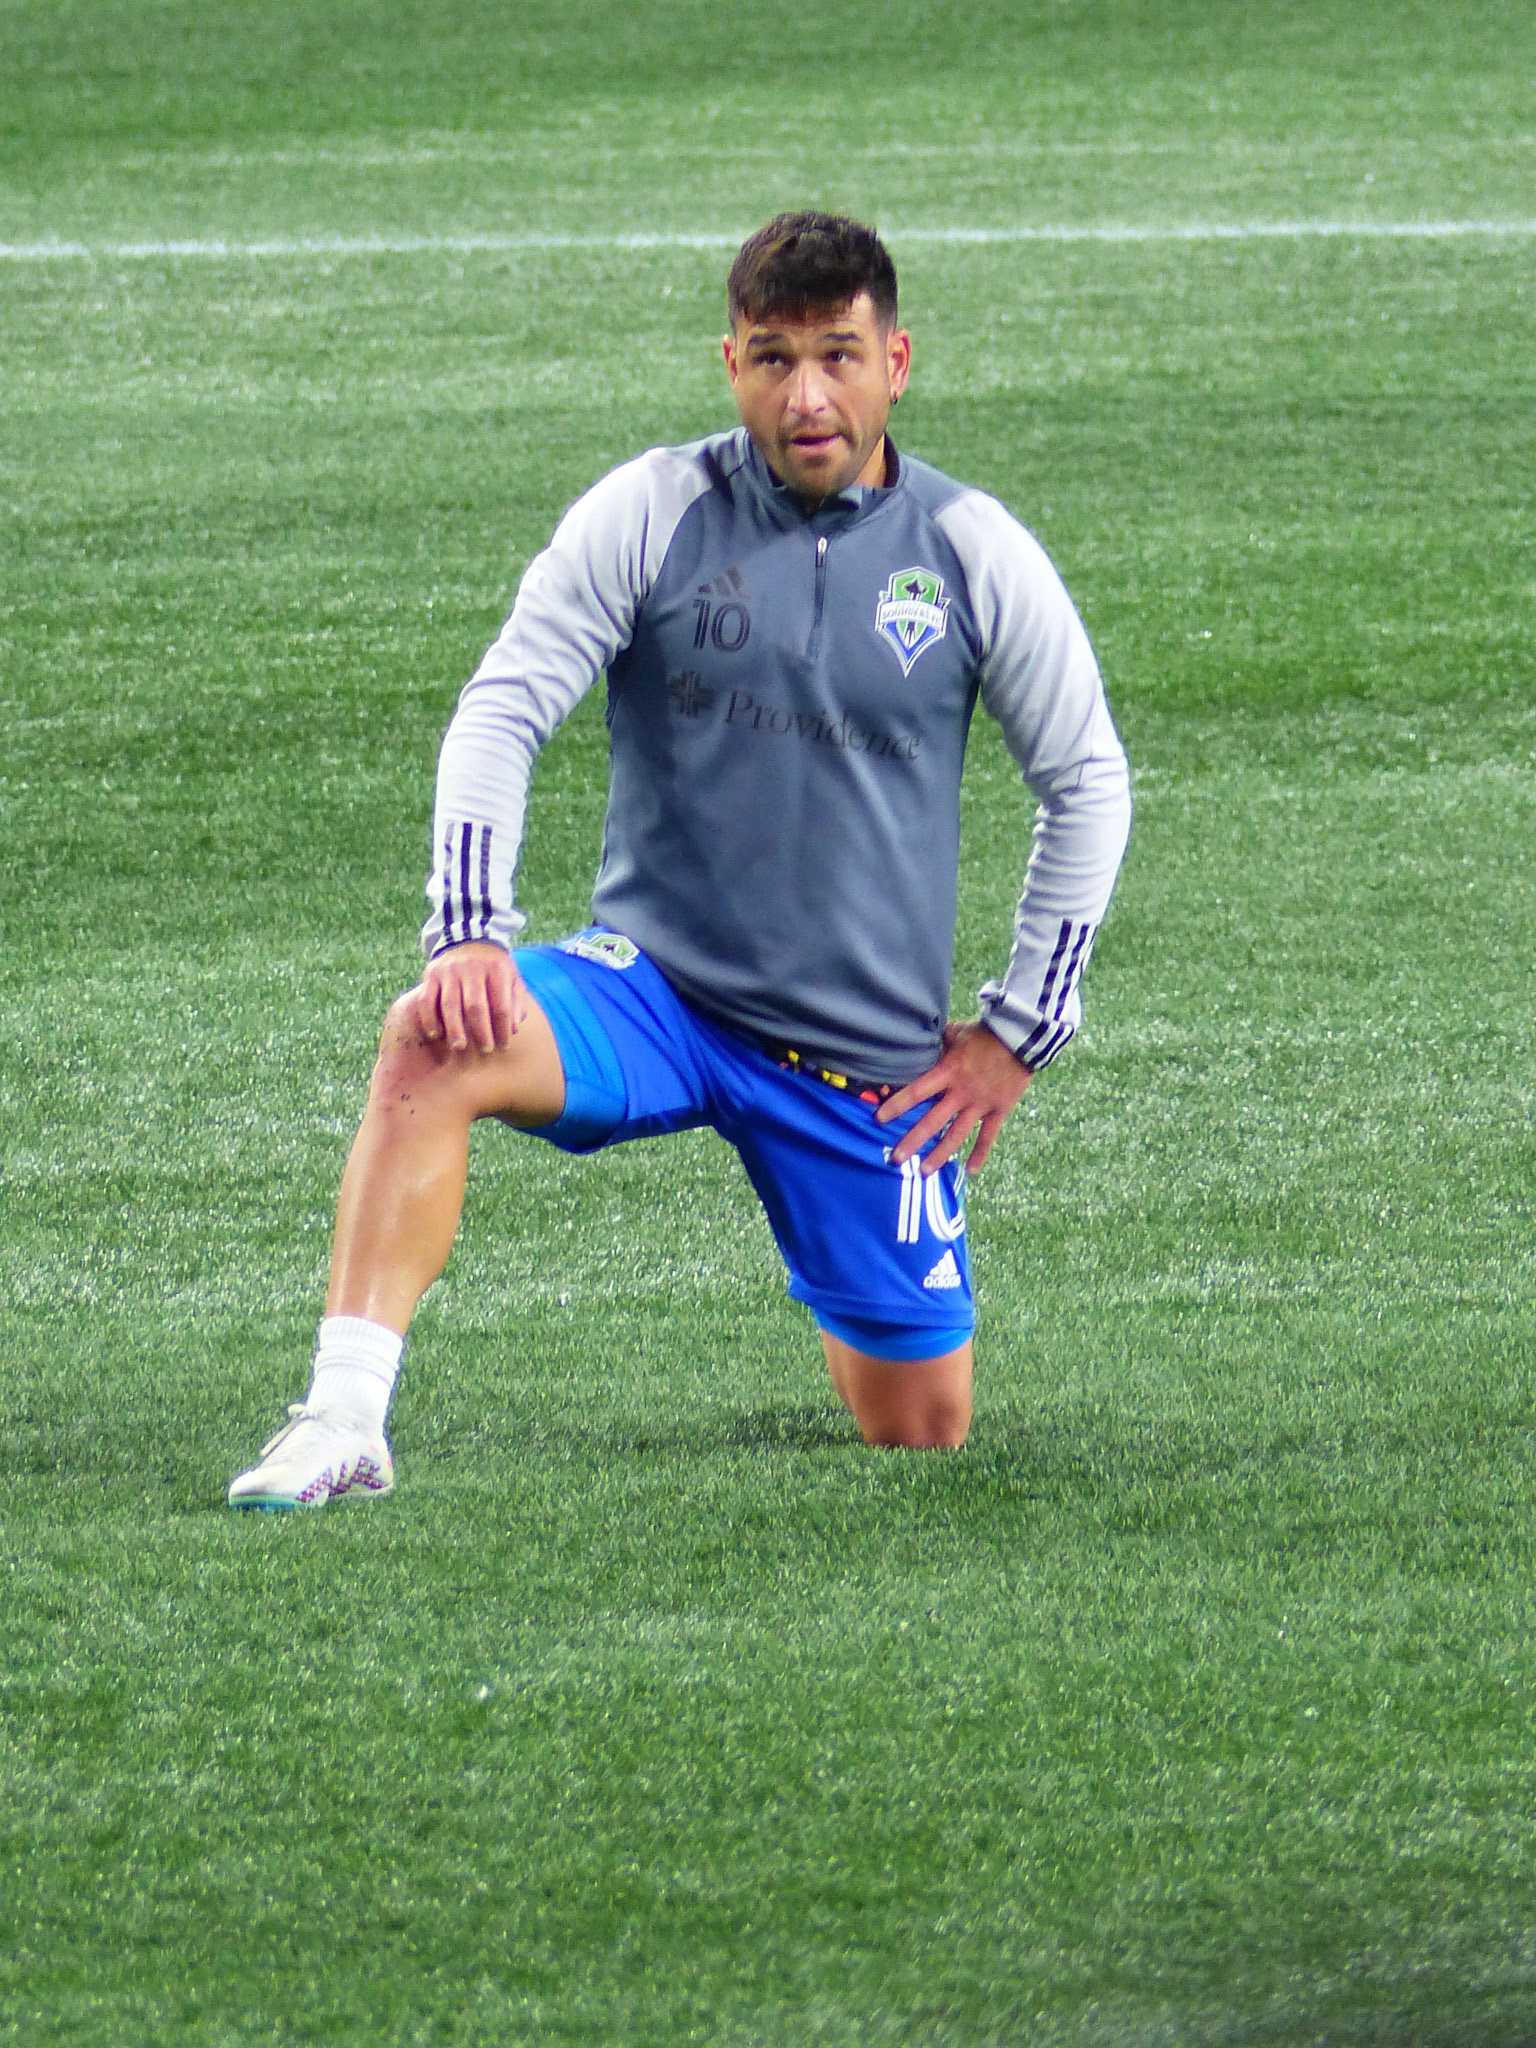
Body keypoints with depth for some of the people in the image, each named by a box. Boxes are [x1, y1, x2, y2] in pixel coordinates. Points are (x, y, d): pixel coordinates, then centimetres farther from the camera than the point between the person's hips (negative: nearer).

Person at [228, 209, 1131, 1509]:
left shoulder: (975, 554, -2)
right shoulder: (651, 514, -4)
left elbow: (1089, 788, 8)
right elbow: (501, 712, -5)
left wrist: (1017, 1034, 5)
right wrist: (468, 936, -20)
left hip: (870, 1058, 1)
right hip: (652, 988, -1)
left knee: (919, 1434, 4)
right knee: (433, 1043, -33)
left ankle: (844, 1292, 41)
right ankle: (343, 1424, -36)